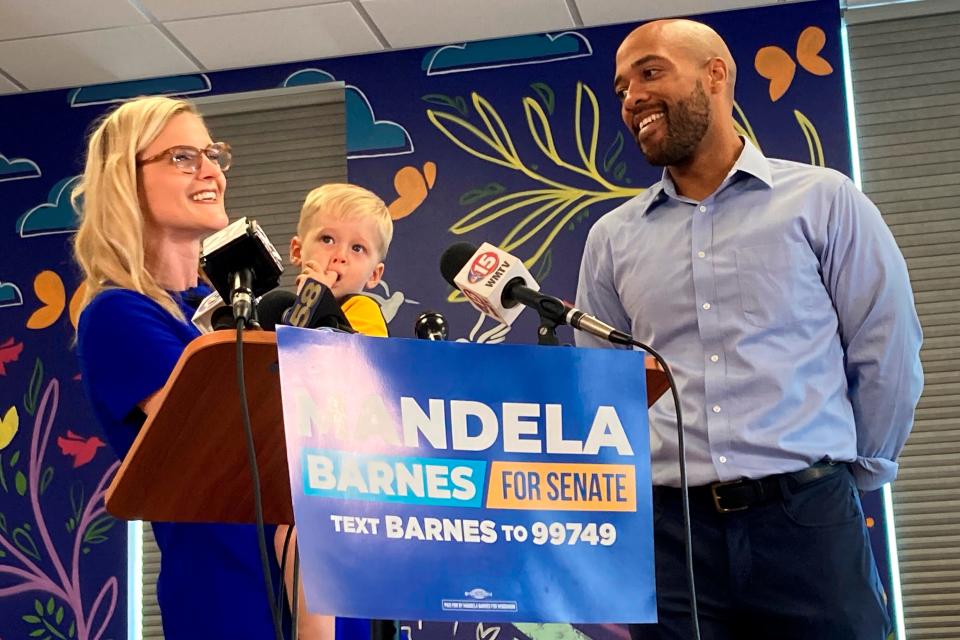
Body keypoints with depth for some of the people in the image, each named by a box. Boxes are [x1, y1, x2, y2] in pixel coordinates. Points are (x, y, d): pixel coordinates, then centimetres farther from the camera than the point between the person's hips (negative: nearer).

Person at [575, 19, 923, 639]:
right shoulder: (613, 238, 11)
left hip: (808, 520, -2)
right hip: (670, 528, 3)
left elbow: (886, 351, 5)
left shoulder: (823, 201, 2)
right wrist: (637, 480, 8)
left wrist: (855, 471, 9)